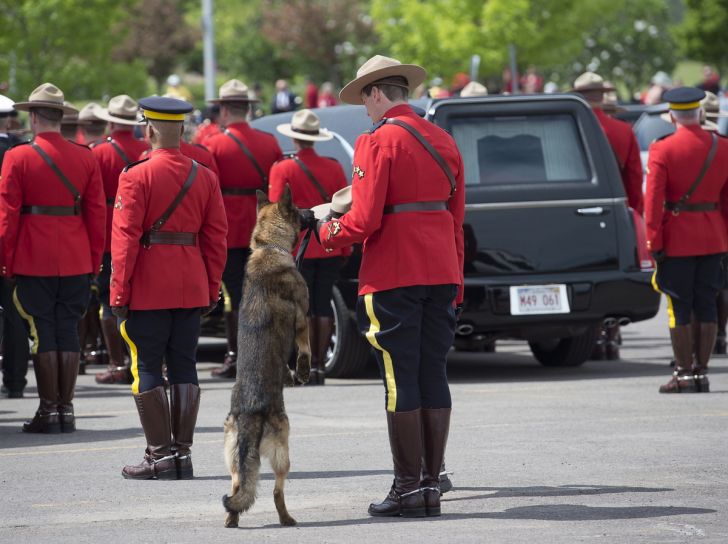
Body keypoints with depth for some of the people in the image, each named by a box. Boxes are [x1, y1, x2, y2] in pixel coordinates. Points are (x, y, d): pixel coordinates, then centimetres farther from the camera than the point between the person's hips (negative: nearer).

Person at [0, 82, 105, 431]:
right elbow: (97, 213, 5)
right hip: (76, 260, 3)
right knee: (68, 331, 8)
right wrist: (94, 260, 12)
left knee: (42, 333, 1)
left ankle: (48, 411, 1)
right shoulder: (85, 158, 4)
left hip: (33, 261, -3)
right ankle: (66, 409, 8)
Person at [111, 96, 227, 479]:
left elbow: (125, 238, -13)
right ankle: (182, 453, 8)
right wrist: (211, 289, 13)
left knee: (147, 369, 1)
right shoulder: (205, 177, 6)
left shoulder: (137, 176, -10)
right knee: (184, 367, 9)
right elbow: (216, 236, 6)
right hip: (192, 288, 5)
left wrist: (119, 292, -9)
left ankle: (160, 455, -2)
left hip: (148, 289, -5)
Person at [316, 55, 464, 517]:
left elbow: (365, 220, -15)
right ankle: (432, 484, 9)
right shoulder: (443, 141, 13)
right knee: (433, 376, 8)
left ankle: (409, 487, -2)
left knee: (401, 381, -3)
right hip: (441, 272, 7)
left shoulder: (379, 141, -9)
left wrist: (327, 233, 4)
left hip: (393, 276, -7)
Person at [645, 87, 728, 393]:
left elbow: (653, 200, -14)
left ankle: (684, 375, 3)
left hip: (677, 241, -4)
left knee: (679, 309, 1)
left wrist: (654, 242, -10)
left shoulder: (662, 150, -10)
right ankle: (701, 372, 10)